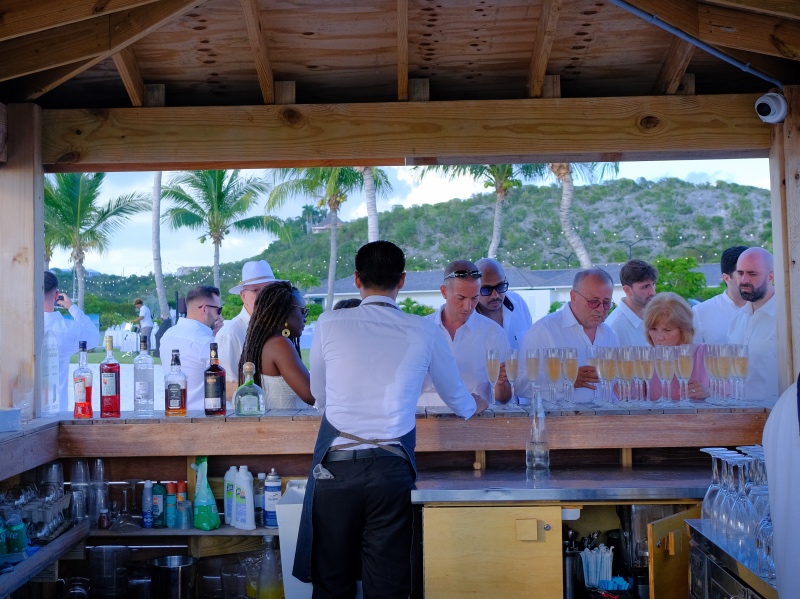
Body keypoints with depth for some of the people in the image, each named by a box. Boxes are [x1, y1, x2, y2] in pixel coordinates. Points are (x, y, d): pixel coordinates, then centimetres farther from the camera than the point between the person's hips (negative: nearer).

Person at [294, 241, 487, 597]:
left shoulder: (329, 324, 0)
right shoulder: (423, 331, 1)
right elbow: (456, 398, 17)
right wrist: (474, 405, 40)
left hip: (335, 465, 0)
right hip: (392, 470, 0)